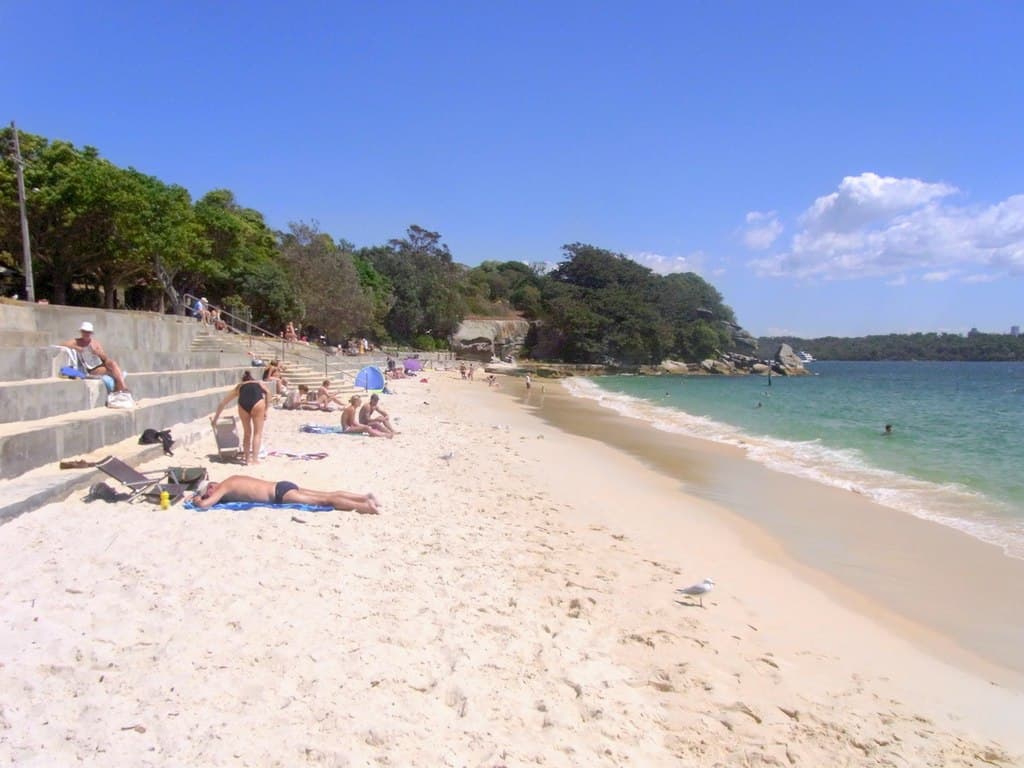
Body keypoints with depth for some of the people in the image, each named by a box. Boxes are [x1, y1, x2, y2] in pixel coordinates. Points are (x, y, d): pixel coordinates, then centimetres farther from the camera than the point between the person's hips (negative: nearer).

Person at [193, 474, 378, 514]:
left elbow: (204, 504, -14)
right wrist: (201, 495, 38)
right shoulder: (231, 480, 22)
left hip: (281, 493, -8)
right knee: (327, 495, 1)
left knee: (323, 500, -18)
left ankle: (363, 506, -27)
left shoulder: (223, 487, -2)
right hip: (281, 488, 8)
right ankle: (365, 497, -5)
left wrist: (198, 500, 8)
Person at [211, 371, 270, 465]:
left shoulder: (239, 386, 38)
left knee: (247, 433, 21)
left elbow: (223, 403, 43)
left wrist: (216, 417, 53)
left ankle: (246, 458, 25)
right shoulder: (259, 383, 34)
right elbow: (267, 393, 11)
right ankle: (255, 459, 3)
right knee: (258, 433, 9)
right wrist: (265, 410, 14)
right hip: (257, 403, -2)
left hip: (243, 405, 2)